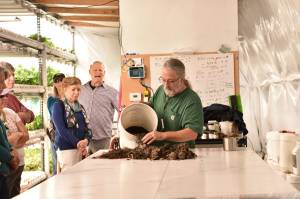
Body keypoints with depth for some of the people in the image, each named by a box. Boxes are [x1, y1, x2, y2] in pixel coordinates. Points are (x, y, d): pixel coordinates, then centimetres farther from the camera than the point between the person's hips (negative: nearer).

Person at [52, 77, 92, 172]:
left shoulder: (80, 107, 15)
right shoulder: (58, 106, -3)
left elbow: (86, 127, 12)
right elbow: (61, 130, -12)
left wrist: (86, 140, -9)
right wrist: (77, 143, -16)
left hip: (80, 148, 6)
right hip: (66, 148, -6)